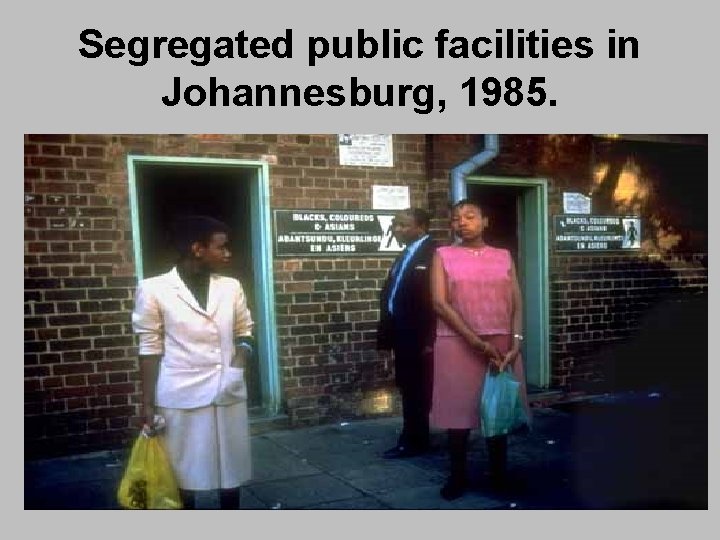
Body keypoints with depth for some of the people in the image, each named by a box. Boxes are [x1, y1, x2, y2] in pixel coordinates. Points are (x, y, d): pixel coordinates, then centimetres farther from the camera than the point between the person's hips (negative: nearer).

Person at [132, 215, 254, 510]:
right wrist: (147, 403, -3)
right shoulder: (154, 289, -7)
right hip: (181, 397, -3)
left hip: (228, 393, 3)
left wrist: (244, 351, -7)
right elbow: (150, 349, -3)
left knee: (231, 468, 13)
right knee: (183, 473, 9)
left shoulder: (231, 287, 2)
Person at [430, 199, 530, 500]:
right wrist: (477, 342, -14)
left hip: (501, 345, 2)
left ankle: (499, 475, 21)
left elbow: (516, 305, 5)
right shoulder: (444, 255, 2)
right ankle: (458, 477, 16)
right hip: (458, 345, -2)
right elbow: (440, 303, -8)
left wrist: (515, 344, -10)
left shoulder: (503, 257, 9)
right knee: (458, 410, 2)